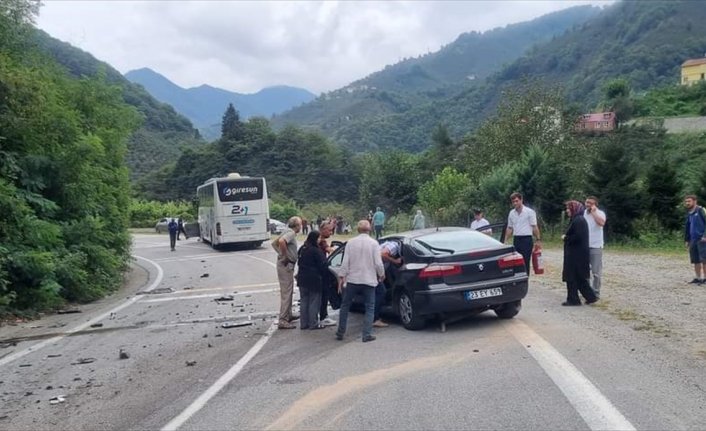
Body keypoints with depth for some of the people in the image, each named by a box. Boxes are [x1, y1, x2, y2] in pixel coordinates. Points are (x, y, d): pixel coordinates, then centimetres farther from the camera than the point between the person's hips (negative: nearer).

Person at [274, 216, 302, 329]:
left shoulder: (287, 231, 13)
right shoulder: (291, 233, -15)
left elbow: (274, 243, 24)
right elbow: (281, 241, -36)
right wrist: (285, 256, -25)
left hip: (286, 265, 10)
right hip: (286, 265, -10)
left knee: (288, 291, 21)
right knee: (286, 293, -8)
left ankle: (288, 315, 33)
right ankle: (283, 321, -7)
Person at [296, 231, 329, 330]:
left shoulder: (302, 249, 8)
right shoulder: (316, 251, -18)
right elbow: (323, 265, -15)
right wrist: (323, 276, 1)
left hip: (302, 280, 8)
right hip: (314, 280, -8)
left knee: (304, 301, 14)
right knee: (314, 302, 2)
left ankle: (304, 323, 17)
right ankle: (313, 323, 5)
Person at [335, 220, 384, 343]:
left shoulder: (350, 243, -2)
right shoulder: (373, 243, -6)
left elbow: (345, 262, -4)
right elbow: (378, 263, -8)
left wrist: (341, 277, 4)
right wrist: (381, 275, 9)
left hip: (352, 280, 2)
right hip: (369, 280, -2)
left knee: (345, 306, 15)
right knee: (370, 308, 8)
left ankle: (340, 333, 19)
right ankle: (367, 334, 1)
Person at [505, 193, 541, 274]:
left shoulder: (529, 212, -4)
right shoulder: (511, 213, 10)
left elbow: (534, 227, -5)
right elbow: (509, 228, 16)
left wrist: (538, 240, -9)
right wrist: (505, 241, 11)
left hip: (526, 239, -5)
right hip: (516, 240, 5)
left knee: (525, 263, -4)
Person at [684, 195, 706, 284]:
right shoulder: (689, 214, 17)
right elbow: (687, 227, 24)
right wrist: (686, 240, 21)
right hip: (693, 240, 7)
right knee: (695, 260, 9)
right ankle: (698, 278, 15)